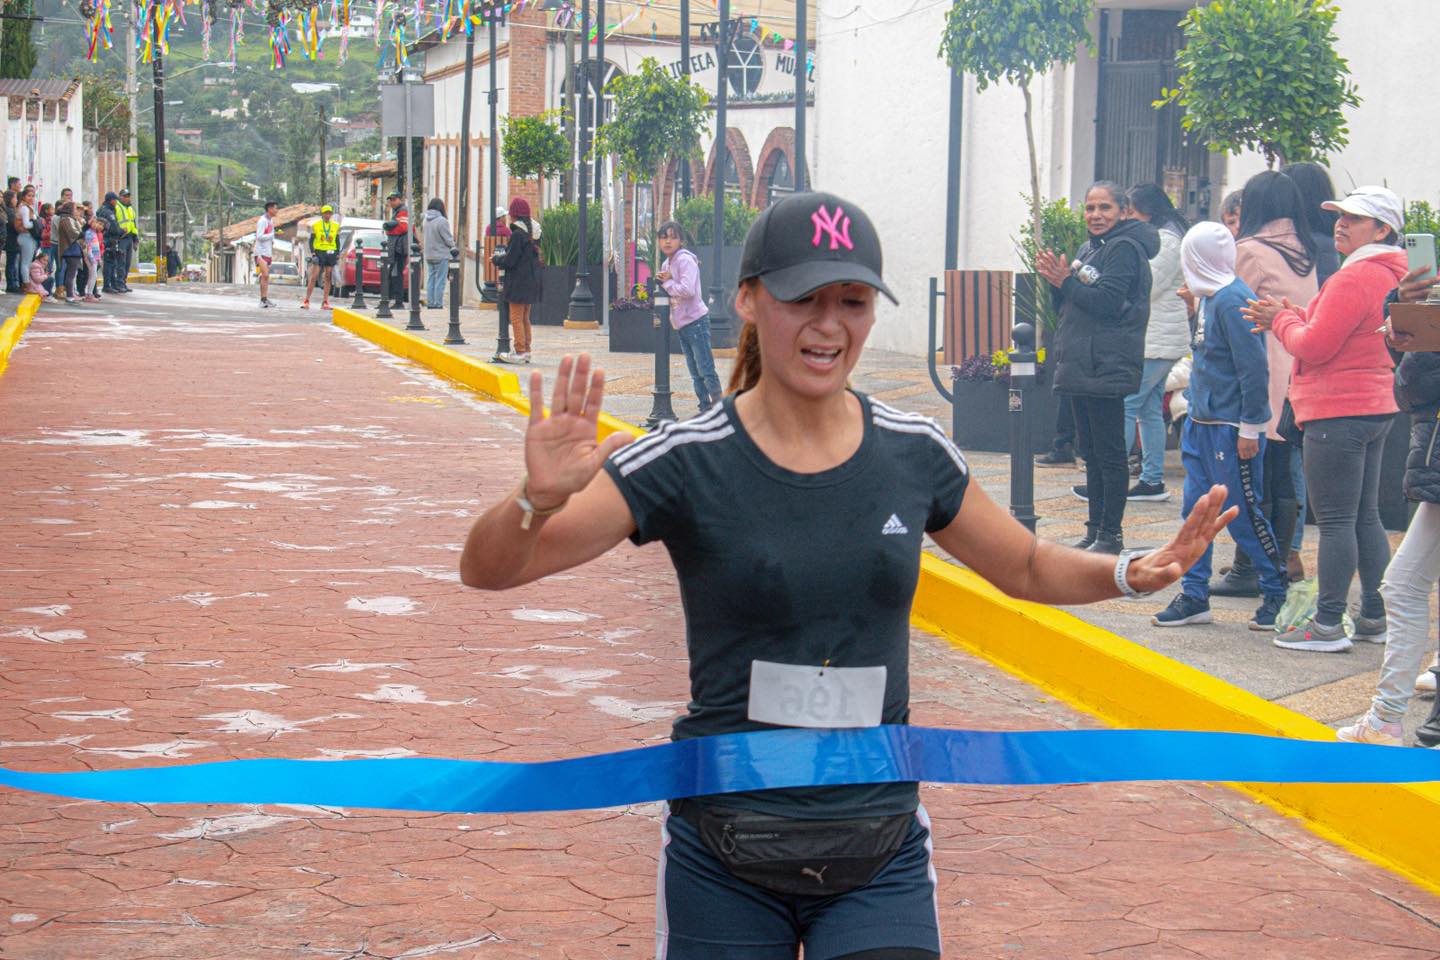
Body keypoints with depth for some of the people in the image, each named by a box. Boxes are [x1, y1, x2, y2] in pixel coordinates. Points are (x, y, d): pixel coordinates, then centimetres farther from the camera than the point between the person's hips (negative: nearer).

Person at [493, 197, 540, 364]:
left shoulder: (517, 235, -17)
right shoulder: (530, 233, 9)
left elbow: (510, 261, -19)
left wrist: (497, 258, 2)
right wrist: (503, 255, 15)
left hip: (518, 282, -9)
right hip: (531, 282, 9)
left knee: (516, 318, -3)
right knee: (525, 318, 15)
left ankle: (519, 352, -4)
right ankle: (526, 351, 18)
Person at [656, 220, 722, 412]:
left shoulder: (685, 260, -12)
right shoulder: (666, 264, 15)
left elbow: (688, 290, -24)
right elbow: (666, 293, 21)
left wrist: (667, 283, -11)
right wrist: (662, 281, 0)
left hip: (696, 322, -9)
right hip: (682, 324, 9)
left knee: (706, 370, -8)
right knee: (696, 373, 11)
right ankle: (705, 408, 15)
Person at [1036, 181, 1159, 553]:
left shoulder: (1124, 249, -10)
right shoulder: (1090, 248, 18)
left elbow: (1107, 303, -20)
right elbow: (1068, 306, 19)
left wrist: (1065, 282, -14)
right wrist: (1056, 280, 1)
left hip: (1108, 367, -10)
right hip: (1082, 366, 10)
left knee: (1109, 452, -6)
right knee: (1091, 451, 13)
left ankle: (1111, 535, -3)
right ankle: (1095, 530, 18)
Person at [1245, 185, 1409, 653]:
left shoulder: (1354, 278, -18)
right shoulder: (1390, 275, 14)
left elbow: (1315, 345, -19)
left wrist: (1283, 319, -1)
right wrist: (1290, 316, 8)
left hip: (1339, 412, -10)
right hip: (1375, 408, 10)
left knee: (1336, 522, -6)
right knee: (1365, 517, 14)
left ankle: (1328, 624, -2)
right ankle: (1374, 617, 19)